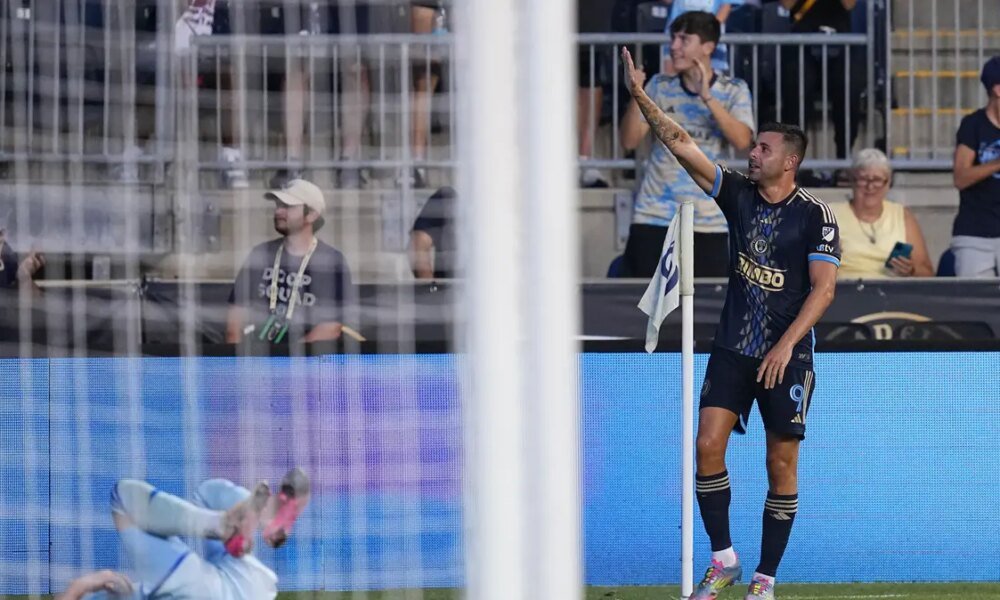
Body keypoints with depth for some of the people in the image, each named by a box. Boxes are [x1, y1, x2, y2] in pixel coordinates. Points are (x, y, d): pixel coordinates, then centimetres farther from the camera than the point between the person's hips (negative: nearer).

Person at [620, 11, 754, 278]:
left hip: (707, 220, -1)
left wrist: (707, 97, -21)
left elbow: (742, 141, -13)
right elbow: (630, 141, 4)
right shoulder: (660, 86, 7)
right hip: (654, 216, 1)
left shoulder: (733, 90, 2)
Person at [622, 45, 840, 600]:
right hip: (732, 347, 4)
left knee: (782, 463, 0)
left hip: (787, 355, -4)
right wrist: (641, 97, -11)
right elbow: (682, 145, -2)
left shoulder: (815, 216, -8)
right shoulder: (739, 195, 3)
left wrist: (786, 346, -20)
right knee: (708, 443, -8)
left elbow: (823, 287, -12)